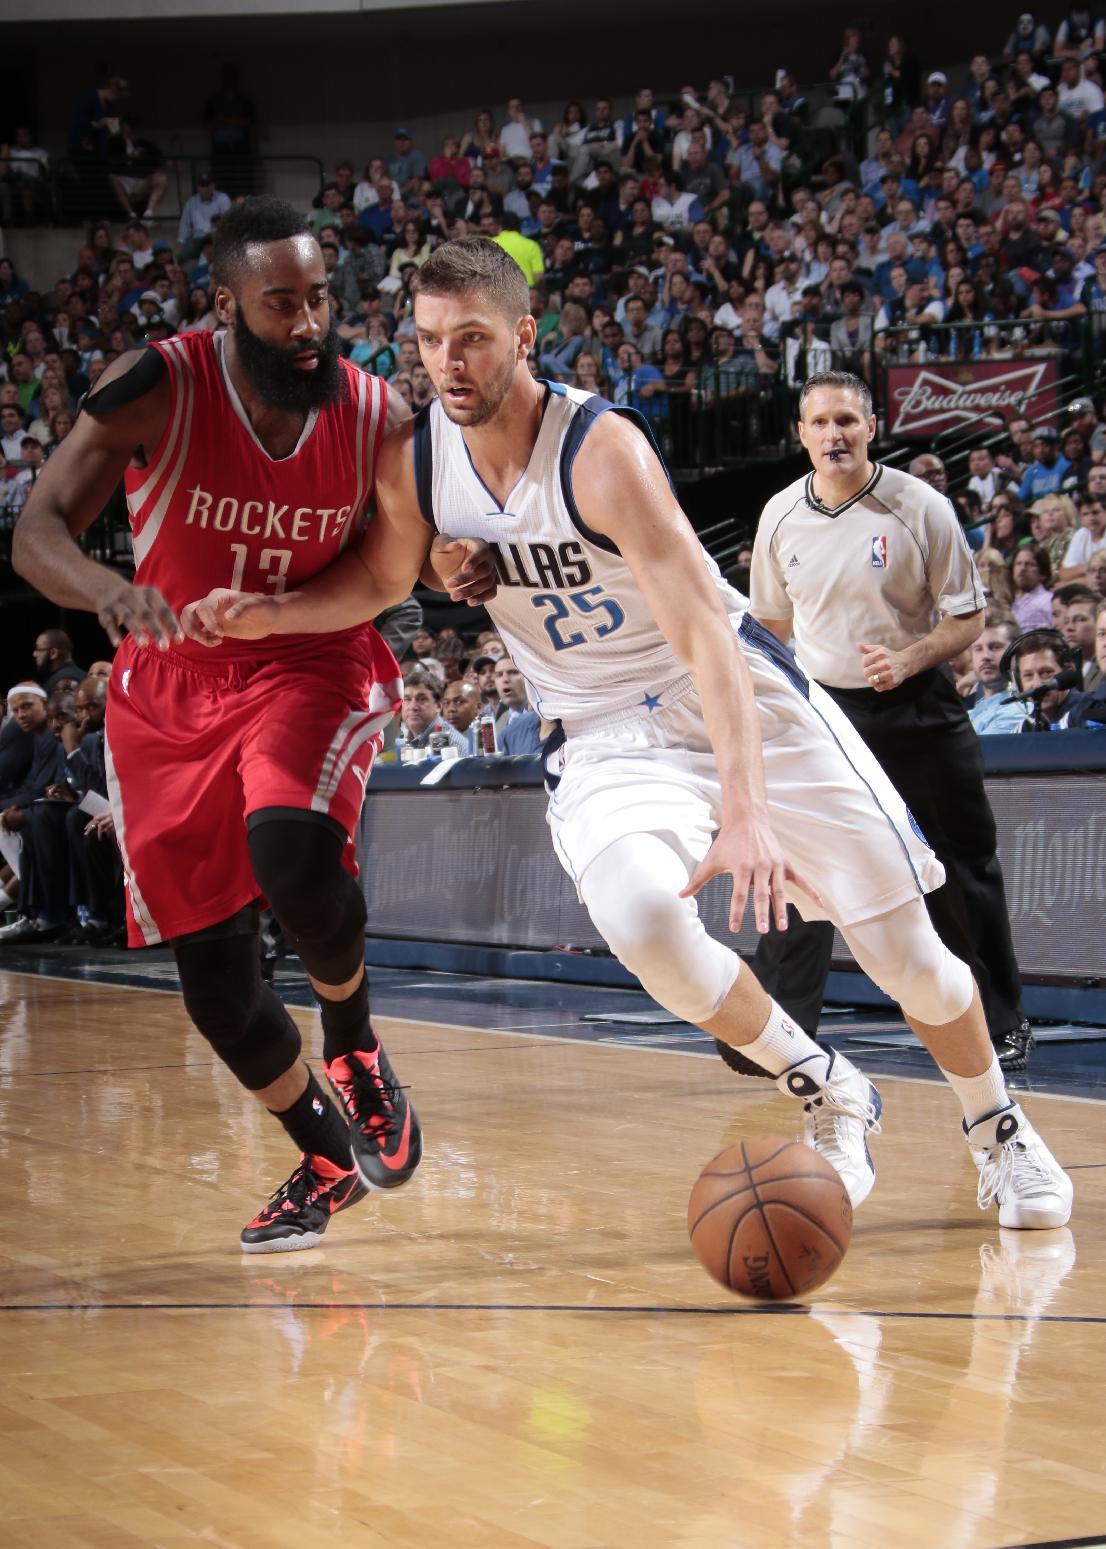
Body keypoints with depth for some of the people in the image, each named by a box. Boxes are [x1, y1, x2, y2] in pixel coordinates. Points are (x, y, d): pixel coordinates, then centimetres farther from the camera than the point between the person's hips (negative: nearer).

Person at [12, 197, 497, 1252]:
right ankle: (325, 1159, 27)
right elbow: (38, 531, -21)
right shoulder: (157, 390, -17)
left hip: (310, 667, -1)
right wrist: (107, 592, -44)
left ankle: (352, 1042, -1)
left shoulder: (374, 413, -10)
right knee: (210, 975, 2)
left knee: (294, 853, -33)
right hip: (171, 690, 1)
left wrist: (455, 568, -17)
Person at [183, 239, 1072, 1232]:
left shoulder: (602, 449, -26)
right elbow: (375, 580, 13)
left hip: (744, 699, -3)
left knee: (907, 951, 1)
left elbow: (705, 635, -34)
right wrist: (267, 614, -7)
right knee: (642, 924, -30)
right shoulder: (413, 462, -9)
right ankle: (827, 1095, -4)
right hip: (606, 737, 3)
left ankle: (1000, 1132, 31)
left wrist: (745, 815, -46)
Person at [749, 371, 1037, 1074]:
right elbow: (774, 620, 14)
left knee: (961, 870, 5)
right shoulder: (781, 515, -1)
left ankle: (1002, 1020, 19)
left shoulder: (921, 507, -10)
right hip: (820, 709, 2)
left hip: (917, 708, -2)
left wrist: (908, 660, -22)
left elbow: (968, 616, -6)